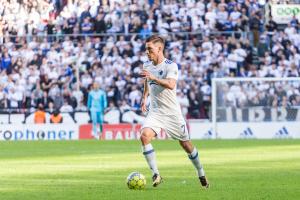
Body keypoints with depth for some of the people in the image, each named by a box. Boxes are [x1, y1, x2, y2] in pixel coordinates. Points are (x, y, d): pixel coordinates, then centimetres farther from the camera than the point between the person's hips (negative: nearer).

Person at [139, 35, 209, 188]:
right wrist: (144, 97, 20)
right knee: (144, 136, -23)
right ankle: (155, 174, -17)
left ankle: (201, 174, 31)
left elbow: (171, 84, -34)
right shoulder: (147, 65, 4)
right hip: (155, 111, 4)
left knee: (185, 144, 8)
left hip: (172, 112, -4)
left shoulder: (171, 66, -15)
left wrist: (153, 77, -43)